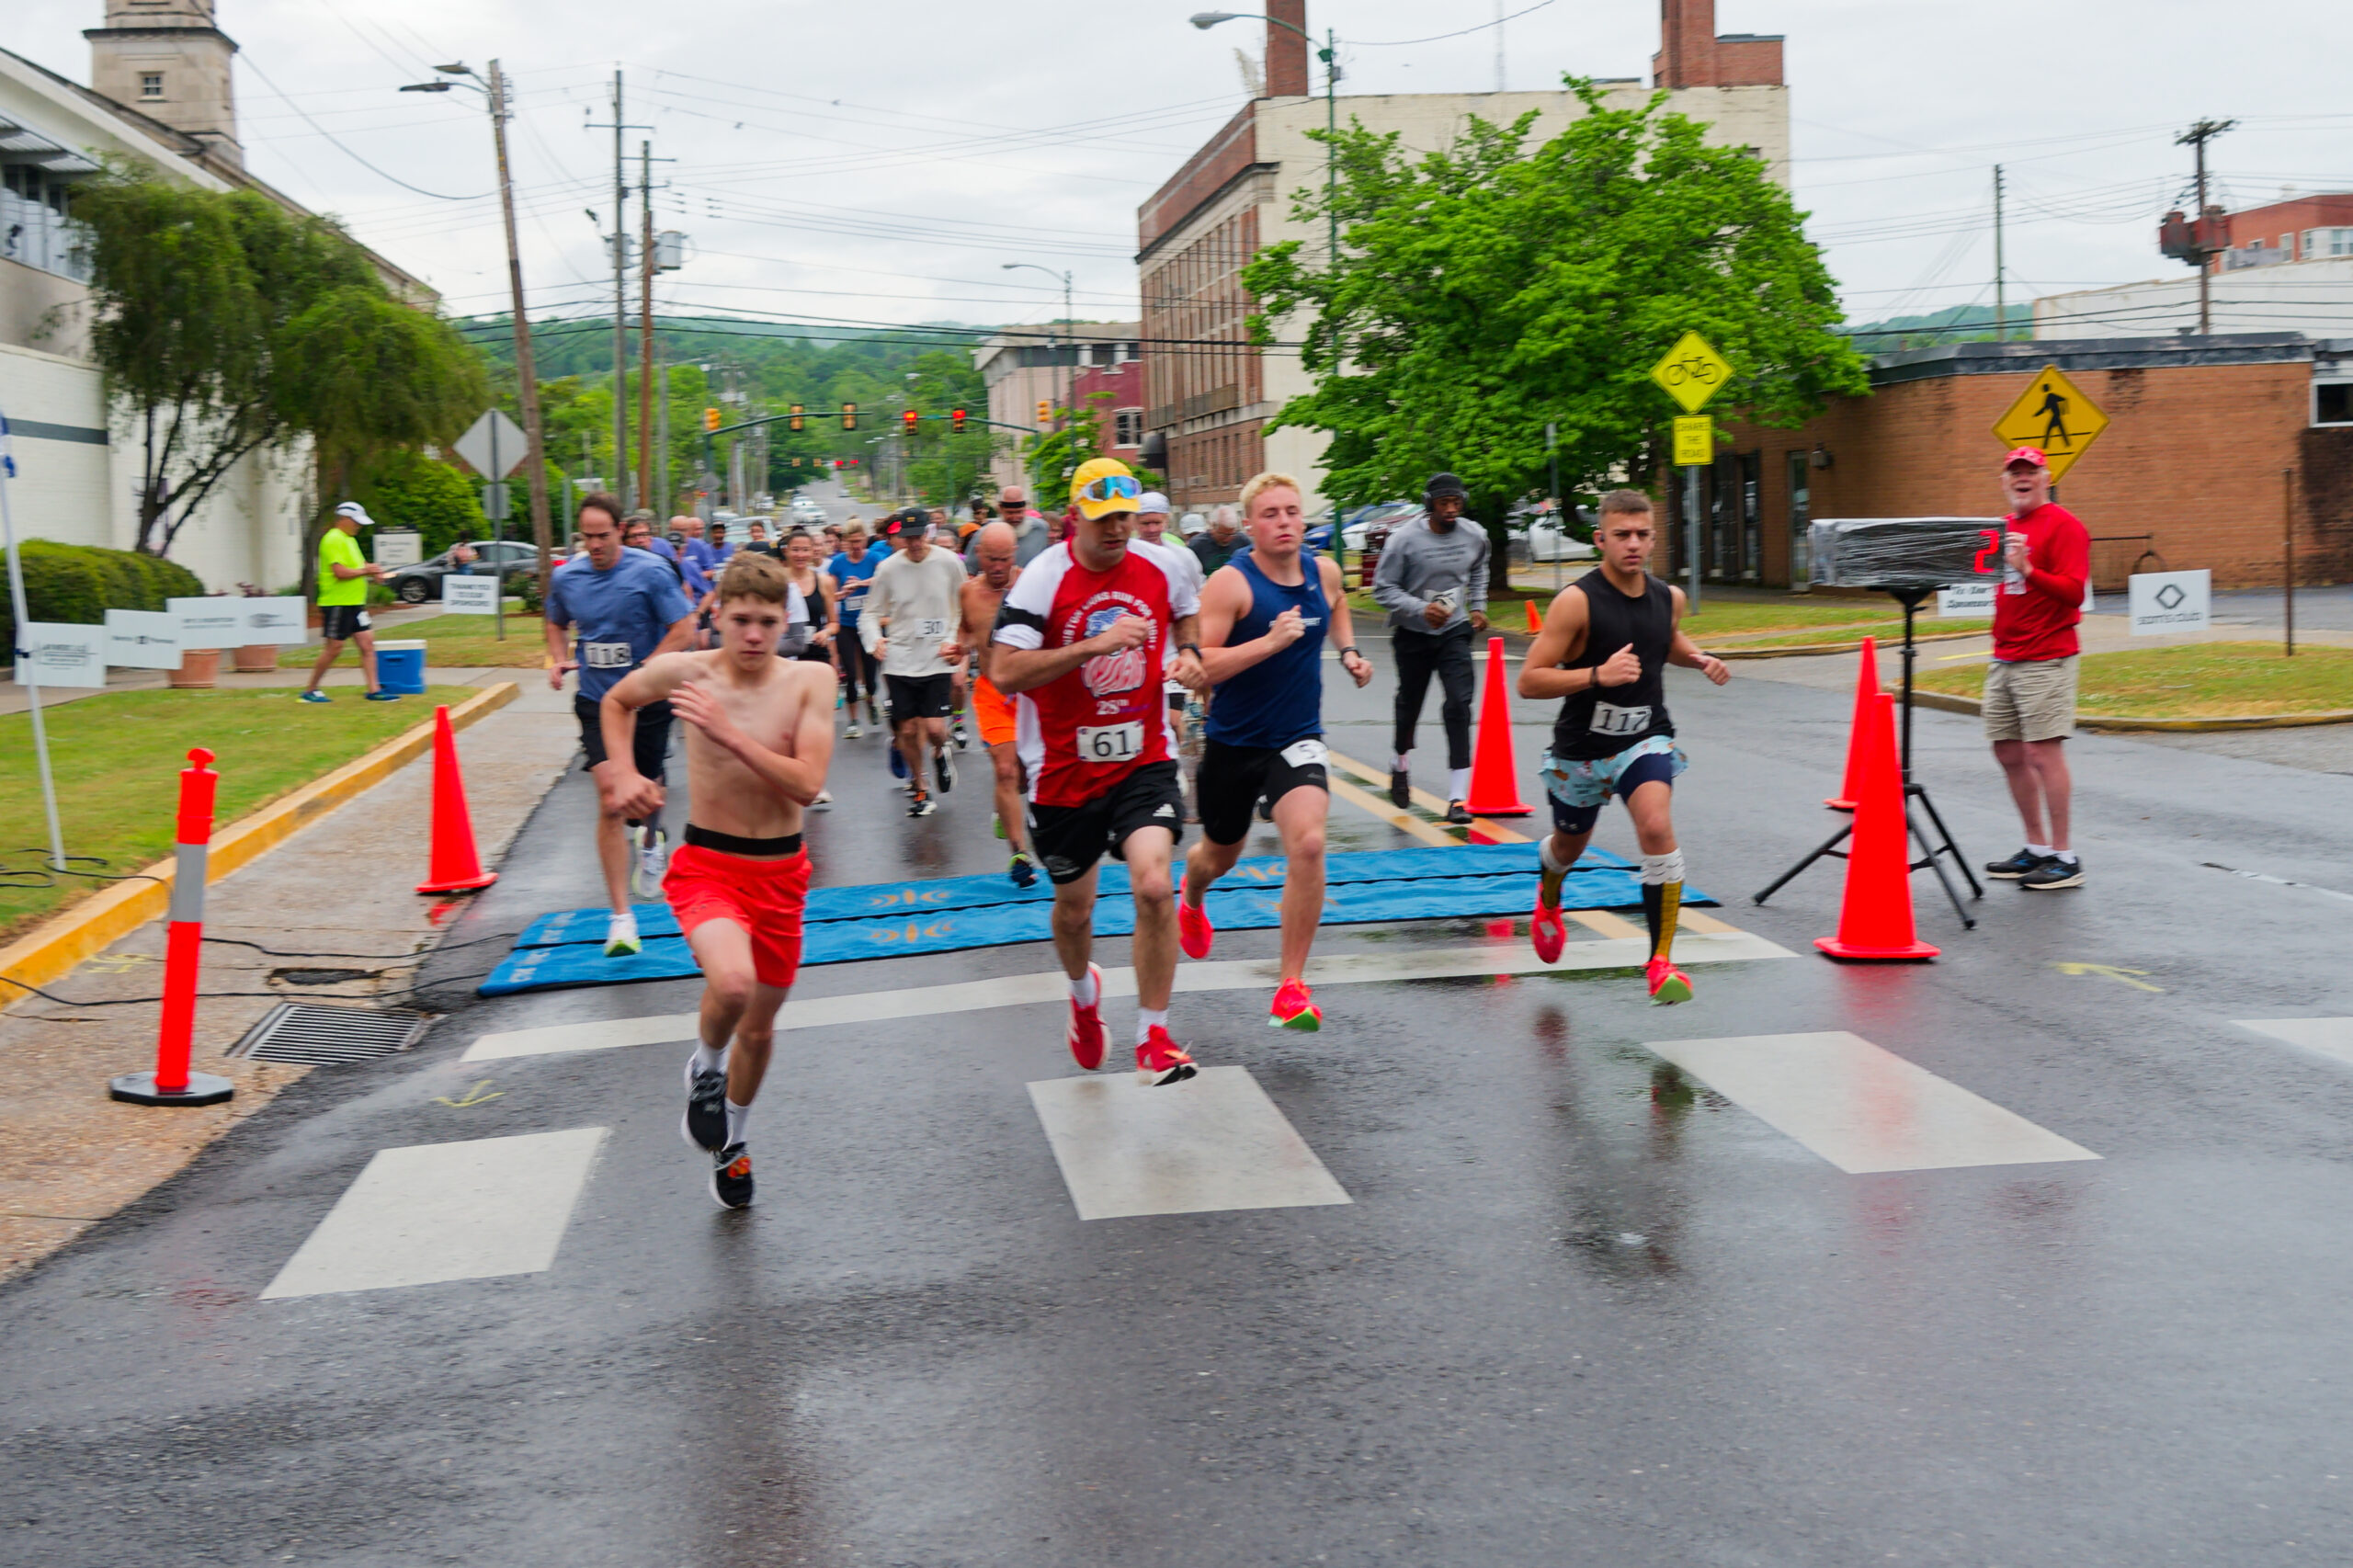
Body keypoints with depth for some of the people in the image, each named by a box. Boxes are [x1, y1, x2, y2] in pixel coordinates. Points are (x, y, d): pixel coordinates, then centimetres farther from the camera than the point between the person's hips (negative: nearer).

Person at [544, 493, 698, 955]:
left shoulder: (650, 572, -10)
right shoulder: (566, 578, 2)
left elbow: (683, 628, -11)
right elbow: (556, 623, 22)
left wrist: (644, 671, -19)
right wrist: (558, 659, 2)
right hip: (596, 702, 1)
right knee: (611, 799, -13)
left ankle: (649, 842, 53)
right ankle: (622, 917, -12)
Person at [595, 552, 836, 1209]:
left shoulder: (811, 680, -10)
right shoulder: (684, 671, -10)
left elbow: (806, 787, -19)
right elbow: (617, 702, 11)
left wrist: (730, 735, -26)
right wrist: (624, 772, -2)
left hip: (780, 870, 2)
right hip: (706, 865, -2)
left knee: (760, 1025, 16)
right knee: (732, 981, -32)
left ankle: (733, 1138, 45)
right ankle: (706, 1069, 3)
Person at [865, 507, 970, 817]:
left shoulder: (950, 564, -2)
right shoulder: (888, 568, -1)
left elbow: (965, 610, 8)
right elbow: (870, 614, 6)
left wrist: (956, 642, -6)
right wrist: (876, 639, -14)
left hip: (937, 660, -1)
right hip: (900, 661, 1)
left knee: (934, 728, -12)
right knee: (908, 730, 4)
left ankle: (940, 753, 25)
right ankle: (919, 789, 25)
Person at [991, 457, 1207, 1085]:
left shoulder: (1159, 567, 0)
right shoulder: (1043, 578, -14)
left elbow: (1188, 611, 25)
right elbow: (1004, 673, -23)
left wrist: (1188, 650, 2)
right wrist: (1095, 644, -29)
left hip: (1144, 759, 1)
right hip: (1065, 768, -1)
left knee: (1153, 885, -20)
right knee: (1074, 908, 14)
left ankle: (1153, 1038, -6)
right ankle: (1084, 991, 49)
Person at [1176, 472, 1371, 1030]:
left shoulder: (1323, 571, 0)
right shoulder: (1231, 582, -16)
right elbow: (1202, 667, -22)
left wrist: (1349, 652, 10)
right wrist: (1270, 641, -31)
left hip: (1298, 741, 2)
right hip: (1234, 741, -2)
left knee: (1308, 843, -23)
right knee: (1221, 854, 19)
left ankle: (1293, 986, -14)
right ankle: (1192, 899, 60)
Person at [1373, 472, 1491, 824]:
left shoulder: (1475, 536, -2)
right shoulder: (1405, 540, -16)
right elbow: (1383, 589, -13)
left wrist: (1478, 607, 10)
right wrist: (1421, 609, -25)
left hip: (1455, 631, 2)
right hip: (1412, 635, -2)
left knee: (1459, 705, -12)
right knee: (1409, 705, 13)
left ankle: (1457, 798, -14)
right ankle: (1401, 765, 45)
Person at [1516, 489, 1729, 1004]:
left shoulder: (1668, 598, -3)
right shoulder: (1577, 601, -20)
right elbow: (1529, 681, -22)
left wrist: (1700, 660, 2)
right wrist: (1598, 675, -34)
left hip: (1645, 738, 2)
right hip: (1581, 747, -2)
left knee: (1657, 827, -24)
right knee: (1569, 845, 20)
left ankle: (1661, 961, -18)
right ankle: (1548, 897, 59)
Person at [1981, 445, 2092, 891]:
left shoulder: (2063, 525, -7)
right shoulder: (2003, 527, 17)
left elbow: (2073, 591, -17)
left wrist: (2027, 570, -28)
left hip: (2045, 659, -8)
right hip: (2003, 659, 8)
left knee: (2043, 753, -10)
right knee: (2008, 753, 9)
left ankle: (2064, 859, -5)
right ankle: (2037, 849, 18)